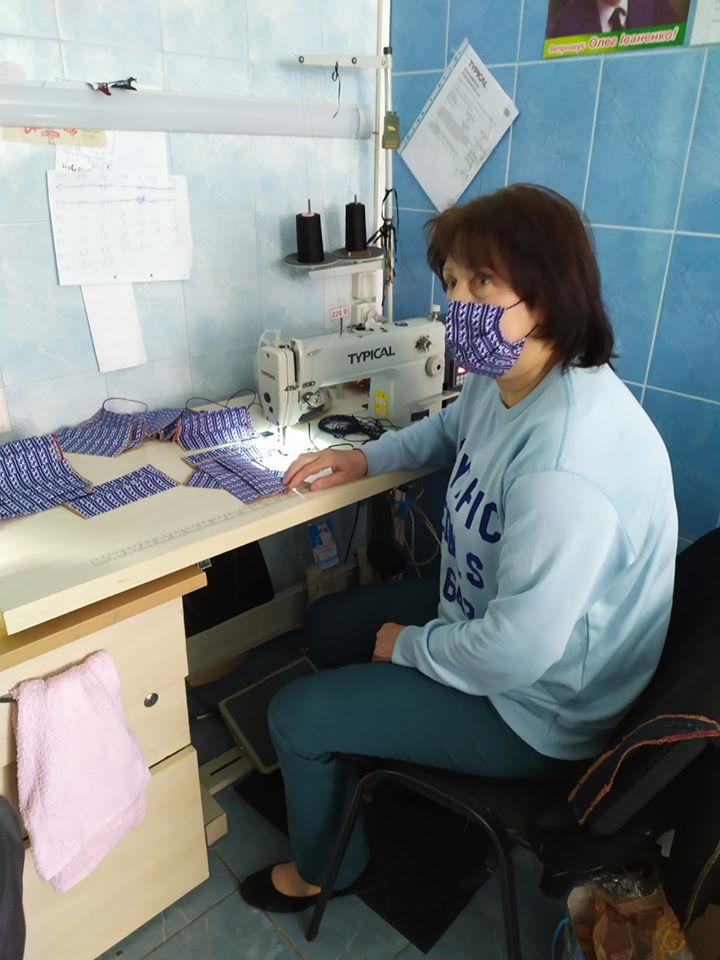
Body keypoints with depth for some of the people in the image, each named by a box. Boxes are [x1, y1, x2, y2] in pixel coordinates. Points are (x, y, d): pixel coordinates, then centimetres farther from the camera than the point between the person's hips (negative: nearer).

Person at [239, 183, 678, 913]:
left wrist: (408, 645, -15)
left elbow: (517, 651, -33)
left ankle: (326, 868, 29)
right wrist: (365, 458, 1)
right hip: (493, 622, 9)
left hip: (538, 710, -9)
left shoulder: (564, 458, -38)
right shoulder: (505, 379, -7)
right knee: (330, 622, 19)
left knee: (295, 716, -3)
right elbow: (450, 429, 16)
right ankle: (354, 767, 44)